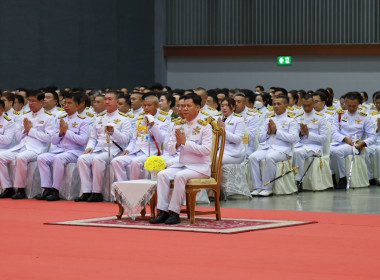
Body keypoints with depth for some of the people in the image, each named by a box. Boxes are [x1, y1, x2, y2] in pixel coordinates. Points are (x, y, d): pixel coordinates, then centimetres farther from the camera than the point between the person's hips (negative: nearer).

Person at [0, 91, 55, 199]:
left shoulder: (48, 117, 5)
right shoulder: (25, 116, 24)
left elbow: (48, 137, -8)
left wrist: (31, 130, -6)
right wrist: (25, 130, 3)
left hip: (36, 148, -7)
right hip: (21, 146, 7)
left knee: (20, 157, -37)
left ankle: (20, 189, -27)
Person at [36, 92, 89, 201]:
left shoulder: (82, 120, 3)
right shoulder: (60, 119, 18)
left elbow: (83, 140, -11)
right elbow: (53, 141, 16)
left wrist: (67, 131, -10)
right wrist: (61, 133, -3)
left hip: (75, 151, -6)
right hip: (59, 150, 6)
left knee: (58, 158, -35)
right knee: (41, 158, -20)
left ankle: (55, 191, -30)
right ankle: (46, 189, -23)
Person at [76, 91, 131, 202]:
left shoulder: (123, 118, 8)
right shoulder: (99, 118, 24)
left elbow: (125, 139, -3)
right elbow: (93, 137, 24)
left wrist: (113, 131, -19)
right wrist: (90, 147, 2)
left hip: (114, 150, -5)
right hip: (98, 149, 5)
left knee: (97, 159, -35)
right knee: (82, 158, -24)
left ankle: (97, 192, -29)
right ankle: (86, 192, -26)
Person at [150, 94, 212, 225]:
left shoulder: (204, 126, -4)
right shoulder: (179, 125, 12)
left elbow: (206, 150, -16)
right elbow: (170, 149, 11)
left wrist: (185, 142, -17)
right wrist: (177, 144, -12)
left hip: (200, 167, -5)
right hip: (182, 164, 5)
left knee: (180, 176, -33)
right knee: (162, 174, -21)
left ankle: (174, 213, -28)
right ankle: (163, 211, -23)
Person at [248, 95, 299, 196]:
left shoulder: (291, 120, 7)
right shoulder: (269, 118, 22)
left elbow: (293, 138, -8)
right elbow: (260, 138, 20)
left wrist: (276, 131, -9)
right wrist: (268, 132, -1)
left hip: (282, 149, -5)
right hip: (266, 147, 5)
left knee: (269, 157, -37)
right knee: (252, 157, -25)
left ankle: (267, 188, -27)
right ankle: (257, 187, -20)